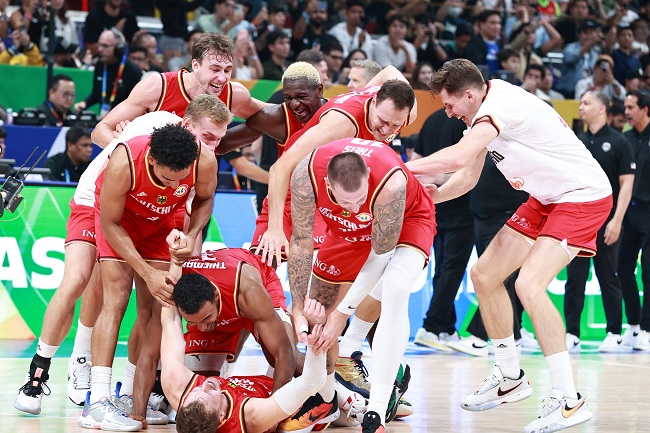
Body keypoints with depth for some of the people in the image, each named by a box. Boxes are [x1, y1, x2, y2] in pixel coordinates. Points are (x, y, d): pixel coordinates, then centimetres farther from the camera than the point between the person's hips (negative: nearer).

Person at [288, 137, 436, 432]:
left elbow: (381, 255, -30)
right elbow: (301, 242, -21)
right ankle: (325, 394, 29)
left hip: (407, 220, -4)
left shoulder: (391, 184, -43)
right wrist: (298, 311, -23)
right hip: (348, 230, 4)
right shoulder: (306, 176, -35)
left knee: (395, 290, -30)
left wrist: (341, 314, -27)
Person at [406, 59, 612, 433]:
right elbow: (468, 177, 16)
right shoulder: (486, 111, 6)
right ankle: (511, 378, 23)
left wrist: (404, 167, -27)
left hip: (584, 195, -10)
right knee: (484, 275, 9)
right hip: (547, 198, 10)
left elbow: (459, 157, -39)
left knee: (529, 284, -25)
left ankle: (568, 399, -19)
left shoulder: (499, 103, -25)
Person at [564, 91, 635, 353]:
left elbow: (627, 183, -7)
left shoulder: (618, 142, -3)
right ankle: (572, 334, 3)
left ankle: (614, 334, 10)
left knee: (608, 278, 2)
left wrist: (617, 220, -14)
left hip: (606, 222, -4)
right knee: (574, 278, 1)